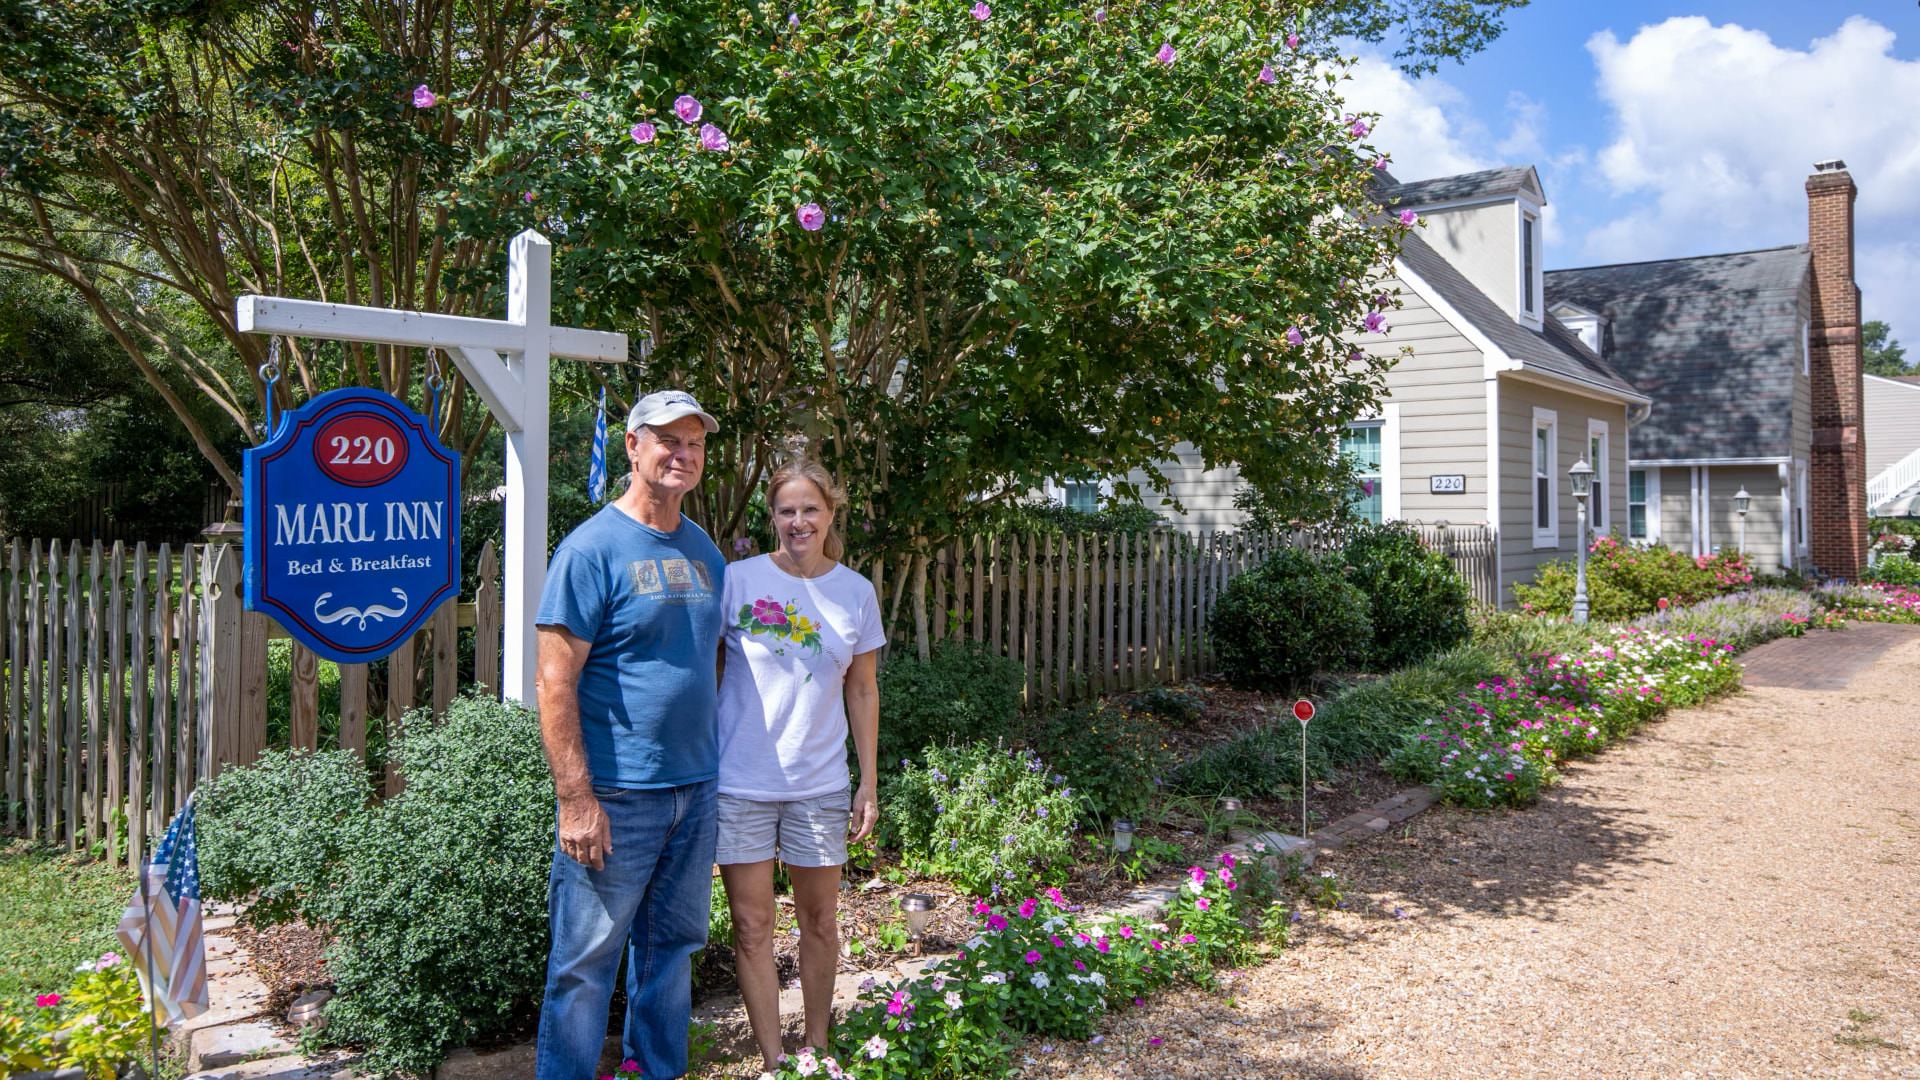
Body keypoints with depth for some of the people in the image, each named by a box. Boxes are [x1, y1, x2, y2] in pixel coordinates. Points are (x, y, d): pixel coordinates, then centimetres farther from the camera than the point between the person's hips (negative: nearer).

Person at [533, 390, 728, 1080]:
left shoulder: (704, 551, 11)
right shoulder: (593, 548, -10)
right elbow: (555, 680, -13)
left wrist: (715, 766, 13)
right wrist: (576, 797, -18)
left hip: (695, 789, 7)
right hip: (616, 796, -6)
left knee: (673, 947, 17)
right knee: (587, 963, 3)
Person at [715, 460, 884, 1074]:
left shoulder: (856, 592, 3)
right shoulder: (737, 580, -4)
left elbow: (863, 692, 9)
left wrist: (868, 783, 7)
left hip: (820, 783, 2)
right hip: (740, 782, -2)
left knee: (820, 922, 12)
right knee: (752, 927, 4)